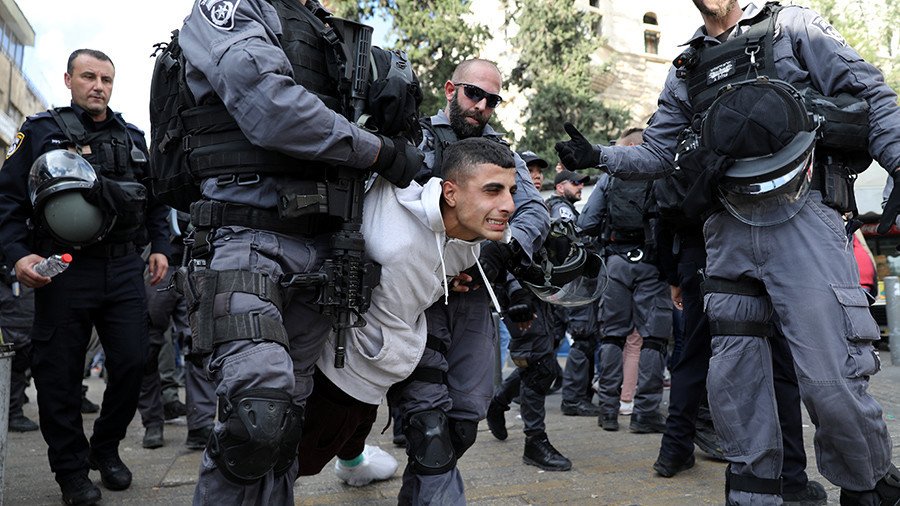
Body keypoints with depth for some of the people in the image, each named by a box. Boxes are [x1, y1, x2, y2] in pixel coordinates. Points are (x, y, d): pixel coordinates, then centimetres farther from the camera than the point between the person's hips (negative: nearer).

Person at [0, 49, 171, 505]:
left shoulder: (133, 138, 15)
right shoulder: (41, 131, 4)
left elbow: (154, 198, 21)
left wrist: (159, 246, 9)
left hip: (124, 270, 3)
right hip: (63, 272, -3)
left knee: (132, 364, 2)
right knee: (60, 375, 3)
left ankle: (106, 449, 26)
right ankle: (71, 469, 20)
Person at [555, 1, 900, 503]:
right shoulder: (686, 71, 20)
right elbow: (656, 154, 20)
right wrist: (598, 156, 5)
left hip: (802, 217, -4)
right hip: (730, 231, 5)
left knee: (830, 378, -9)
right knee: (733, 376, 5)